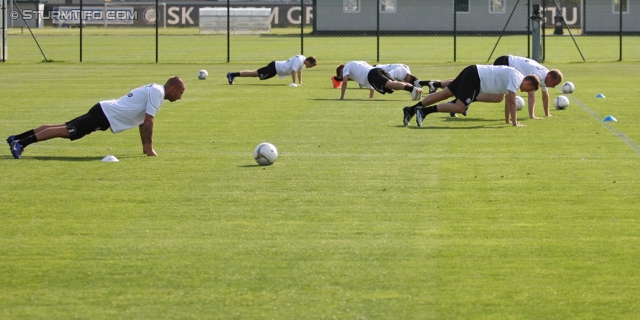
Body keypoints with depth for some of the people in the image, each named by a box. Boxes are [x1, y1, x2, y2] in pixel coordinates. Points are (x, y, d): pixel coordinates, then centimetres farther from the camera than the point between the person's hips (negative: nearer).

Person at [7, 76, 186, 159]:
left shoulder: (153, 90, 19)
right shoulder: (157, 93, -11)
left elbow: (142, 121, 27)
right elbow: (148, 121, -16)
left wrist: (145, 146, 25)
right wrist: (149, 148, -11)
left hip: (103, 111, 9)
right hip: (106, 116, -9)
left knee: (63, 128, 7)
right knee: (65, 131, -14)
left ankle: (17, 138, 5)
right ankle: (21, 143, -21)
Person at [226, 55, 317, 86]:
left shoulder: (303, 60, 8)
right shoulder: (299, 61, -22)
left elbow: (299, 71, 24)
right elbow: (293, 71, -32)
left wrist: (300, 82, 23)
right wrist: (293, 83, -29)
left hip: (276, 66, 9)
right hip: (274, 68, -9)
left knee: (255, 73, 13)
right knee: (255, 74, -8)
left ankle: (232, 75, 17)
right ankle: (232, 74, -7)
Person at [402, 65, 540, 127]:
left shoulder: (514, 76, 16)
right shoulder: (516, 78, -13)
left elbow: (509, 101, 25)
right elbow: (512, 102, -18)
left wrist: (507, 120, 27)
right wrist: (515, 123, -16)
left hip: (473, 73, 9)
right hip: (475, 77, -9)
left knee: (445, 93, 7)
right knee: (459, 107, -17)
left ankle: (411, 110, 5)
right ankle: (424, 111, -19)